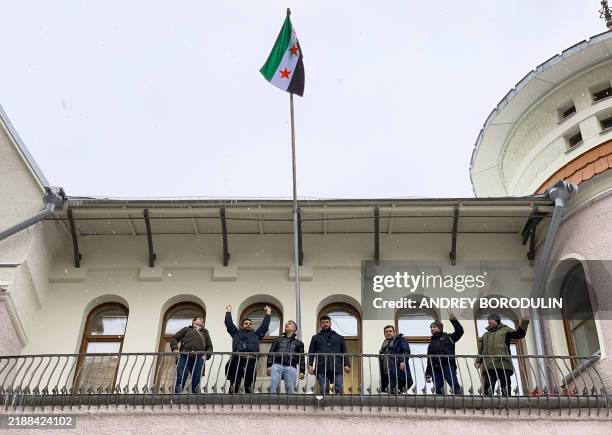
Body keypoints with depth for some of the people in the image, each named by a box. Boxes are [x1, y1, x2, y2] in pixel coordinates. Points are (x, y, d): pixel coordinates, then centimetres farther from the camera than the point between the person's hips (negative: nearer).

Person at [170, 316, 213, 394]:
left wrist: (206, 355, 4)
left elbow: (210, 347, 25)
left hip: (199, 359, 2)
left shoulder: (205, 333, 35)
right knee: (180, 380, -14)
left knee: (196, 383, -10)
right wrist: (175, 349, -1)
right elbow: (174, 338, 19)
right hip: (184, 357, -2)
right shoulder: (186, 329, 28)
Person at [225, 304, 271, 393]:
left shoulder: (256, 335, 28)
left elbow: (264, 326, 27)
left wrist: (268, 313, 32)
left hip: (251, 361, 1)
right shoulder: (236, 333, 25)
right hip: (237, 360, -1)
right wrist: (228, 311, 30)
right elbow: (229, 323, 22)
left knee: (249, 387, 0)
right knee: (234, 385, -6)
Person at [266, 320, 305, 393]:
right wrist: (269, 366, 1)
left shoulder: (298, 343, 24)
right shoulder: (278, 340, 26)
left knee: (290, 389, -10)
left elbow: (301, 358, 16)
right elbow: (271, 353, 16)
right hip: (277, 365, 1)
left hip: (291, 367, 0)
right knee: (273, 386, -16)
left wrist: (302, 371, 3)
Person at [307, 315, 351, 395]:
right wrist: (310, 365, -3)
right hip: (322, 369, 0)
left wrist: (346, 365, 0)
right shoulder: (316, 338, 23)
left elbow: (344, 353, 17)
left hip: (337, 368, 0)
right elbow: (311, 353, 14)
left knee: (339, 390, -11)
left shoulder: (339, 338, 25)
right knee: (324, 391, -6)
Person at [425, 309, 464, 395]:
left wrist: (453, 320, -10)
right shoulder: (431, 344, 26)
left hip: (448, 366, -5)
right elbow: (429, 360, 24)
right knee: (438, 390, -3)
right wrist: (428, 374, 16)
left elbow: (460, 331, -1)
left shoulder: (448, 337, 14)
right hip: (435, 369, 5)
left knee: (455, 387, -16)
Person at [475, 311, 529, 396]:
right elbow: (481, 351, 24)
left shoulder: (505, 330, 16)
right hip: (488, 366, 3)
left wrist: (524, 322, -6)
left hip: (504, 364, -3)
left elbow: (519, 334, 5)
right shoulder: (485, 335, 27)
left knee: (506, 387, -7)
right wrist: (478, 361, 10)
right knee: (488, 388, -6)